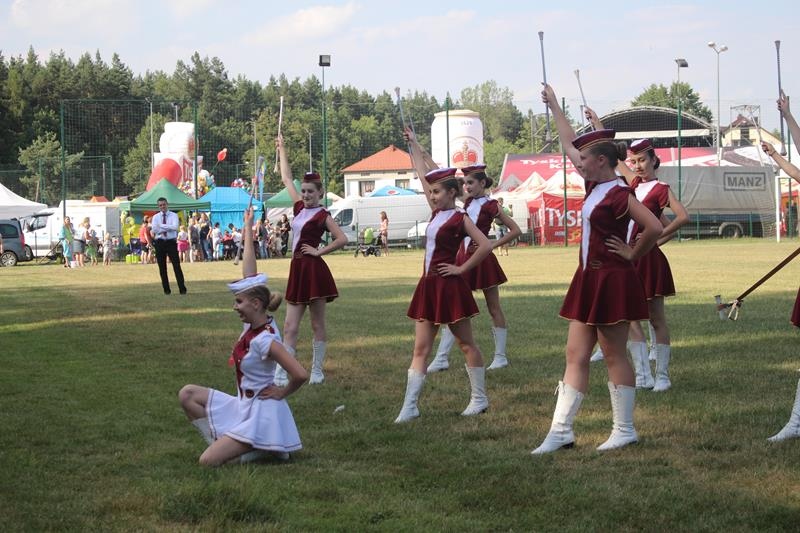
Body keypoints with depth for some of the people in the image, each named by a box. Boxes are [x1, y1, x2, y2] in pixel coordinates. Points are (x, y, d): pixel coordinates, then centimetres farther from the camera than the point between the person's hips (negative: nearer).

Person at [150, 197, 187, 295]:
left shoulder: (173, 216, 2)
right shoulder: (155, 217, 7)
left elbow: (175, 227, -17)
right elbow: (154, 230, -8)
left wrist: (161, 226, -15)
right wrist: (168, 228, -12)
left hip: (171, 242, -2)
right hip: (160, 242, 2)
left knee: (176, 266, -6)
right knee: (162, 268, 5)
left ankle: (182, 289, -4)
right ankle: (166, 289, 14)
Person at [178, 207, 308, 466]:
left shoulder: (264, 340, -25)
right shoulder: (254, 323, -1)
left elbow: (300, 375, -34)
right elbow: (249, 273, 2)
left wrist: (282, 393, -14)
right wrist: (248, 229, 5)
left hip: (259, 411, -9)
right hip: (242, 403, 9)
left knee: (209, 461, -16)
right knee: (187, 394, 7)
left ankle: (264, 448, 1)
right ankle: (220, 442, 7)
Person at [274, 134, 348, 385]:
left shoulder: (322, 215, -7)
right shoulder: (300, 207, 11)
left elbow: (342, 239, -16)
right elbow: (286, 178, 19)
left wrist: (319, 251, -11)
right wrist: (282, 150, 20)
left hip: (314, 269, -7)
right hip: (298, 269, 7)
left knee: (317, 324, 3)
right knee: (290, 326, 1)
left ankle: (317, 370, 10)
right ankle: (281, 373, -3)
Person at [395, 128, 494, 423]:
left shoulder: (459, 219, -9)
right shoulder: (437, 213, 10)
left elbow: (485, 245, -19)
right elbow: (423, 174, 17)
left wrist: (462, 268, -13)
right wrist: (414, 145, 22)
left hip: (450, 286, -8)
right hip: (429, 286, 8)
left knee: (466, 343, 5)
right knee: (421, 347, 2)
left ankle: (479, 398, 15)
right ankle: (409, 405, 0)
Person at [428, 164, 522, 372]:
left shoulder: (491, 206, -8)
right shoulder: (468, 203, 9)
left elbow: (516, 230, -9)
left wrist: (494, 245, -12)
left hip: (483, 259, -6)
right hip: (464, 257, 6)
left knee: (494, 308, 4)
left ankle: (500, 356, 12)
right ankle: (441, 358, 1)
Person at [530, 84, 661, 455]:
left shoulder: (618, 194, -16)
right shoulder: (595, 186, 9)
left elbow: (654, 227, -26)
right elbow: (570, 145, 21)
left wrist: (632, 254, -13)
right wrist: (554, 108, 28)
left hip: (612, 281, -9)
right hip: (589, 279, 9)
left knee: (614, 356, -1)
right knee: (575, 355, 6)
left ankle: (625, 430, 8)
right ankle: (561, 431, 6)